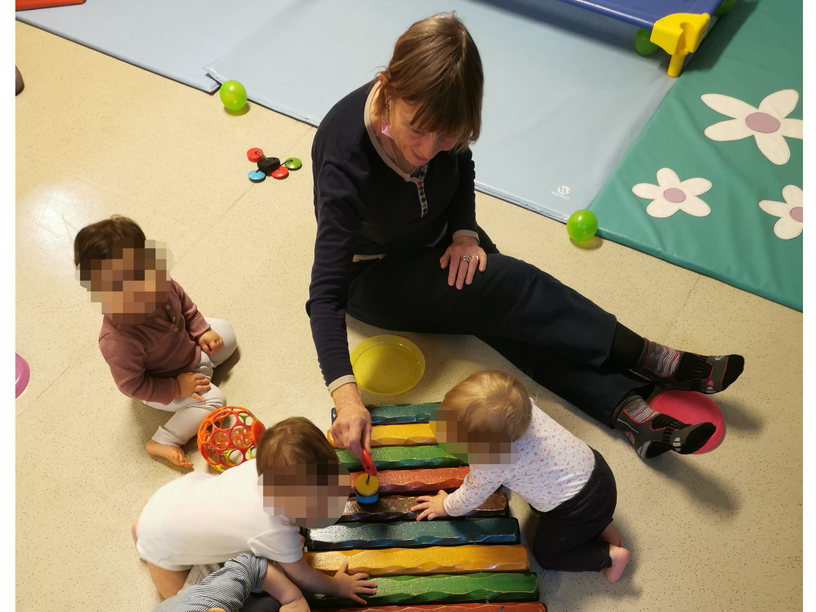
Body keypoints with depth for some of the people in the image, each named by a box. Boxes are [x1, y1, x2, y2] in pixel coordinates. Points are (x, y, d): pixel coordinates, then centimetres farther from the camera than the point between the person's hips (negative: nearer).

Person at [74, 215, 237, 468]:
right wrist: (176, 388, -26)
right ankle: (164, 442, -6)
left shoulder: (160, 281, -29)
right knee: (212, 400, -16)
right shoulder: (118, 342, -45)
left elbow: (185, 304, -4)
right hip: (161, 382, -7)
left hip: (187, 343, 7)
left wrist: (202, 331, -8)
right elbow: (132, 385, -30)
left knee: (226, 333, 14)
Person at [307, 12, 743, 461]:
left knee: (514, 315, -21)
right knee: (517, 290, -24)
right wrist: (345, 395, -49)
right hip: (374, 275, -5)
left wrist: (464, 234, -13)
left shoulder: (439, 115, -19)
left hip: (438, 240, 6)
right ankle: (656, 363, -14)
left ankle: (633, 411, -26)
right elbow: (326, 292, -38)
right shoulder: (345, 158, -36)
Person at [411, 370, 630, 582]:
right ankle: (600, 524, 25)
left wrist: (445, 506, 8)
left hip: (580, 508, -7)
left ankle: (611, 555, 12)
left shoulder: (491, 463, -33)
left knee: (546, 555, 17)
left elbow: (470, 498, -12)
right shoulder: (519, 404, -18)